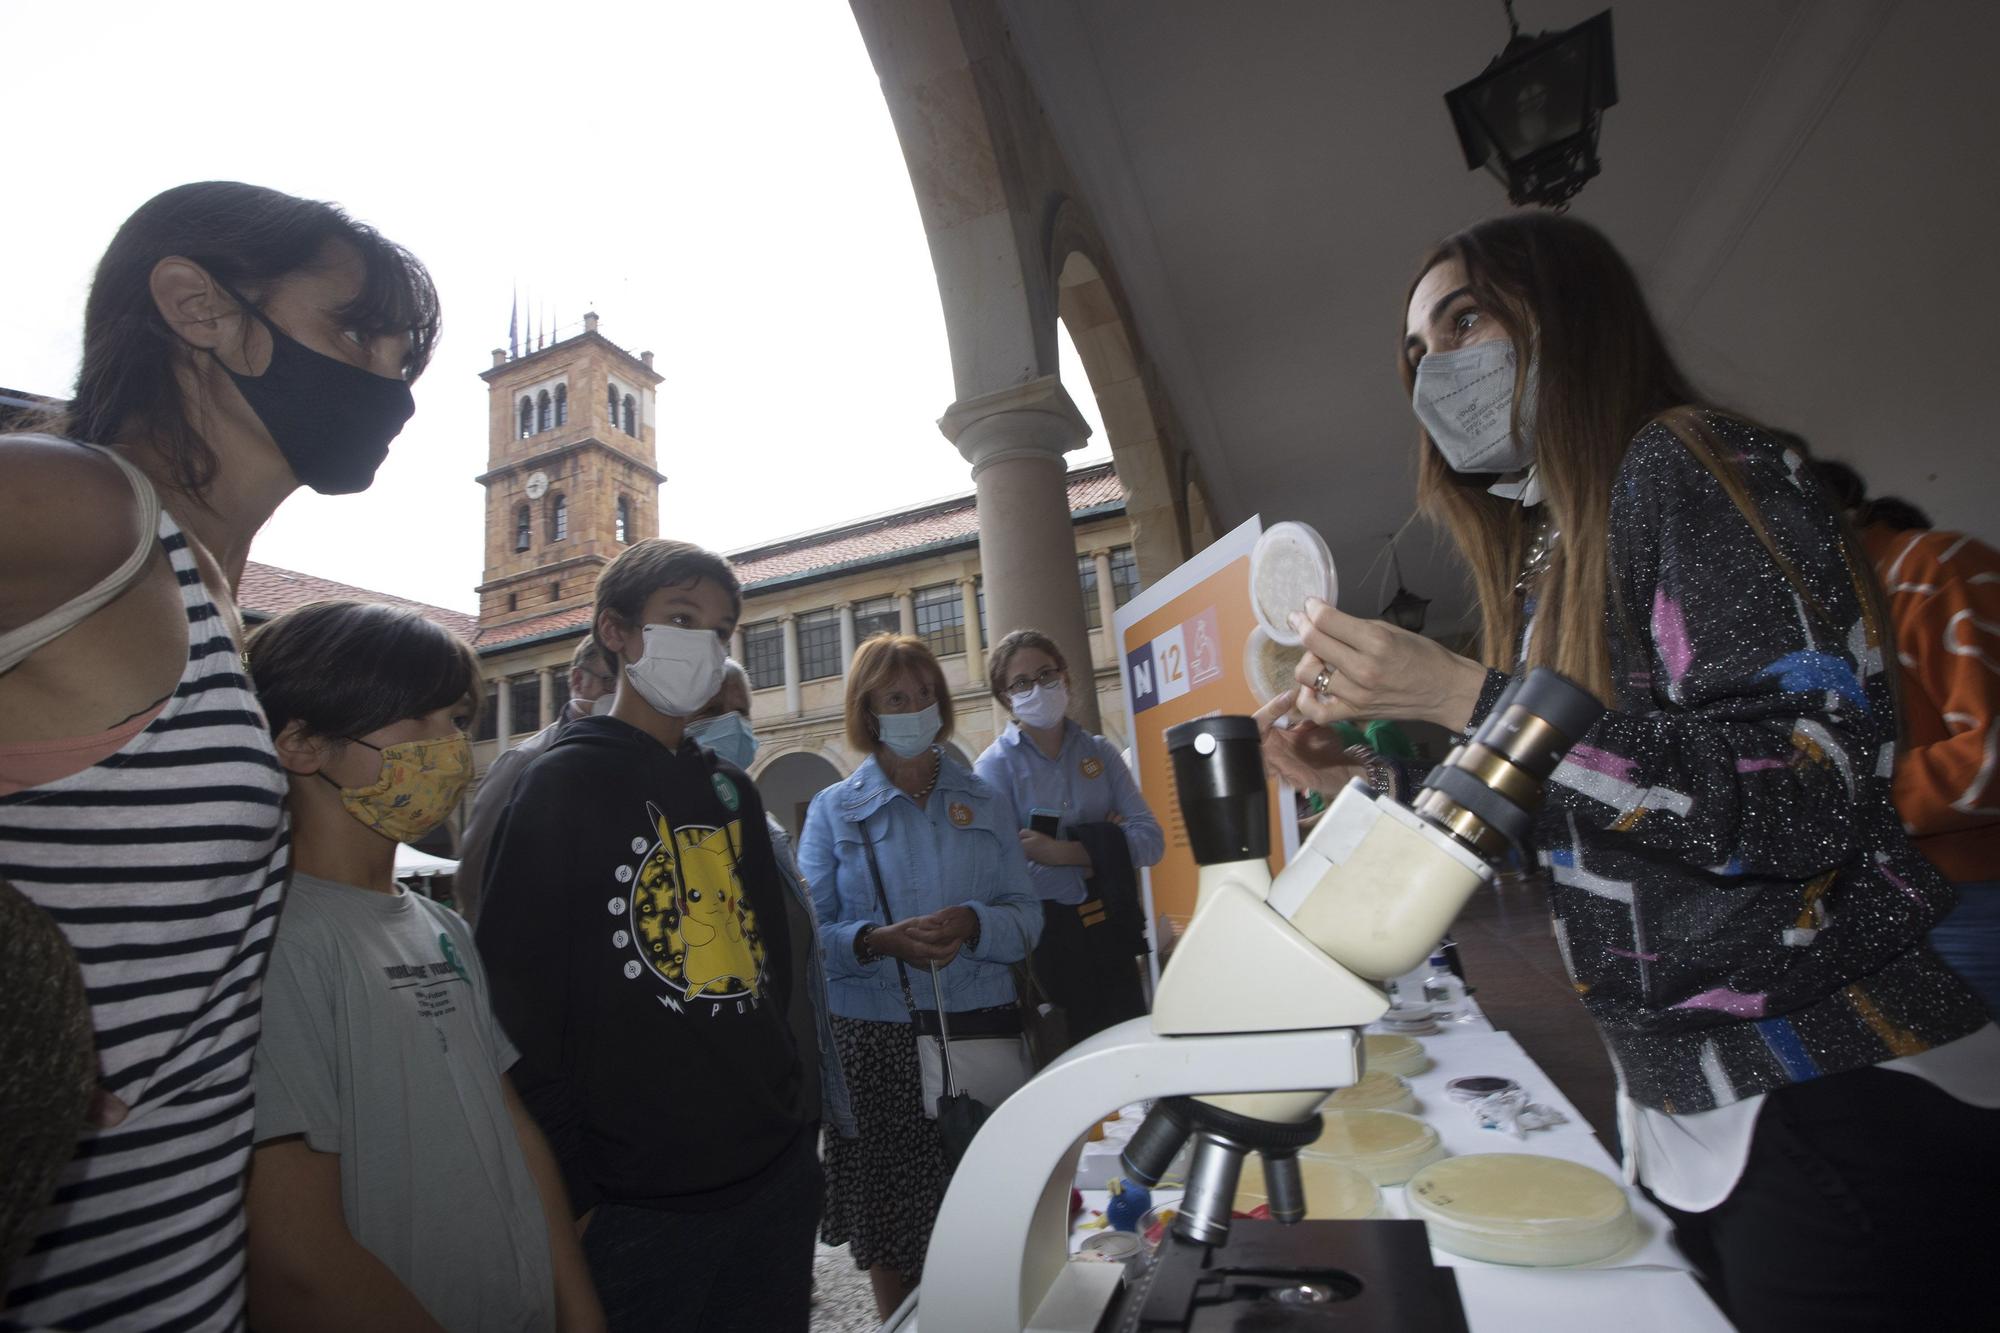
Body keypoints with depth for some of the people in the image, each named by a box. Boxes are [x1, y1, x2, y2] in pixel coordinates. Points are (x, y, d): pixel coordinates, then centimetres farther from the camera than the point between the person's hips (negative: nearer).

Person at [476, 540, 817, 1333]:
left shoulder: (732, 791, 10)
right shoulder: (562, 783, -10)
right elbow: (520, 1005, -13)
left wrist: (791, 1116, 11)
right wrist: (569, 1196, -13)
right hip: (640, 1206, -6)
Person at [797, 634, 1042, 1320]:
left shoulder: (987, 802, 10)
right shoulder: (833, 810, 4)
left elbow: (1026, 915, 4)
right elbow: (808, 933, -3)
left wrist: (973, 924, -15)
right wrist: (879, 941, -21)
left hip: (981, 1030, 2)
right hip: (878, 1039, -1)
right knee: (889, 1231, 8)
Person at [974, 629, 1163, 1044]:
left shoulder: (1099, 752, 3)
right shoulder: (996, 767, -8)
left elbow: (1152, 841, -6)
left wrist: (1063, 853, -19)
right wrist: (1105, 854, -12)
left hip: (1111, 943, 3)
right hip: (1046, 952, -3)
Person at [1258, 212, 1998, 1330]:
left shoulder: (1683, 464, -13)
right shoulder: (1551, 555, 9)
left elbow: (1806, 798, -23)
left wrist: (1463, 697, -26)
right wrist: (1372, 784, 6)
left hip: (1840, 1101, -8)